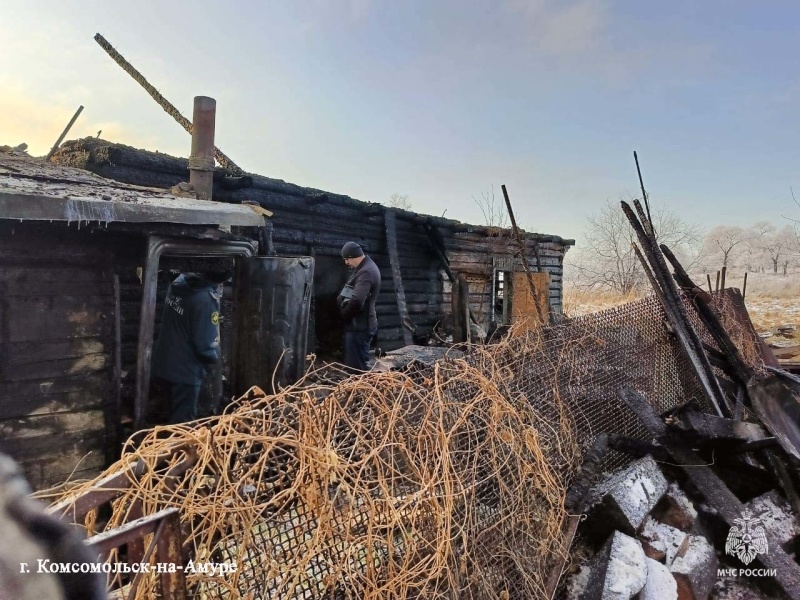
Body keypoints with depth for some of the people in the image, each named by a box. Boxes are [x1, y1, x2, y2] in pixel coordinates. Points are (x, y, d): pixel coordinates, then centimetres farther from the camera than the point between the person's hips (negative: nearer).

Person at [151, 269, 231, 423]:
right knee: (183, 422, 9)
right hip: (186, 369, -8)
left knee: (175, 415, 26)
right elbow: (204, 344, -23)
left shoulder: (179, 282, -3)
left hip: (165, 361, 8)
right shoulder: (205, 299, -28)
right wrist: (215, 357, -3)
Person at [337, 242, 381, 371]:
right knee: (355, 362, 18)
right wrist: (341, 300, 3)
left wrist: (343, 314, -14)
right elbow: (351, 294, 22)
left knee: (355, 366, -5)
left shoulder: (366, 272, -21)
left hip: (359, 325, -11)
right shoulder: (364, 268, 14)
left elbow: (357, 300, -32)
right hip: (358, 323, 11)